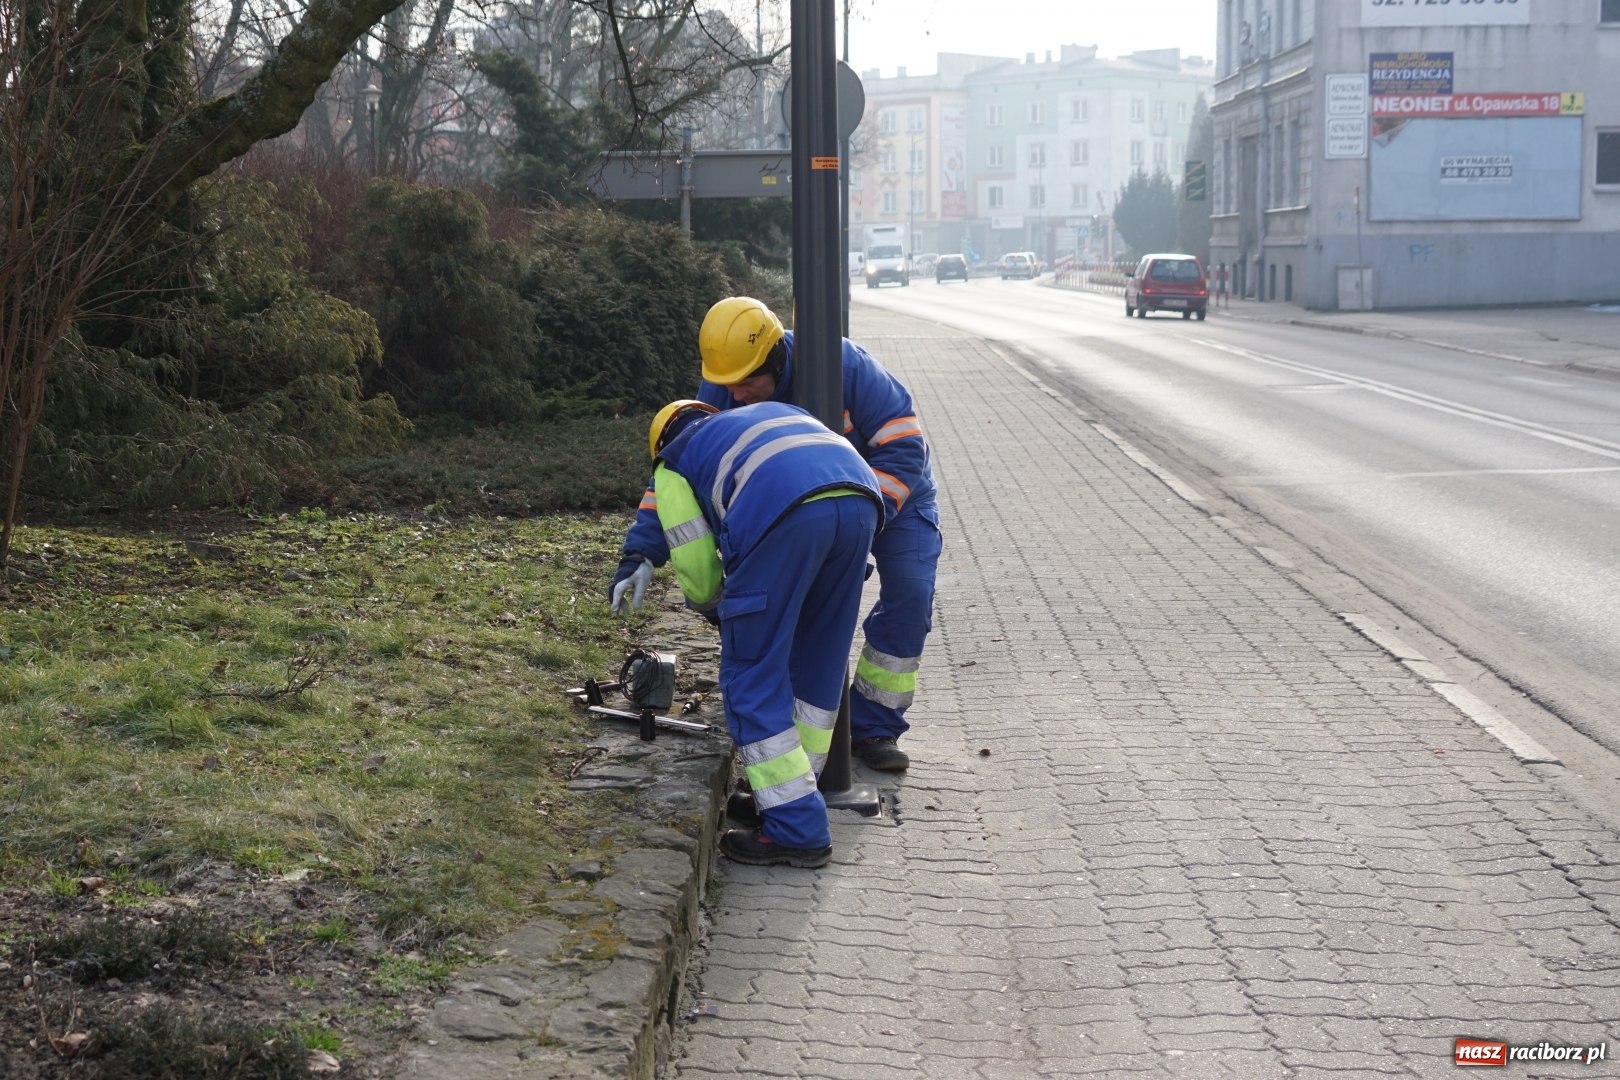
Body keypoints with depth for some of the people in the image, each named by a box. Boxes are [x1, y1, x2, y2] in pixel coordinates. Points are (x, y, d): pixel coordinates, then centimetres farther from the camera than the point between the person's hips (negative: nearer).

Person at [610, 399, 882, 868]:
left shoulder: (673, 463, 28)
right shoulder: (774, 413, 43)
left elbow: (696, 570, 23)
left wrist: (712, 605, 47)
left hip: (783, 514, -5)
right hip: (861, 500, 5)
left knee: (754, 676, 6)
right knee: (820, 665, 20)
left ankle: (794, 828, 4)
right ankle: (792, 796, 29)